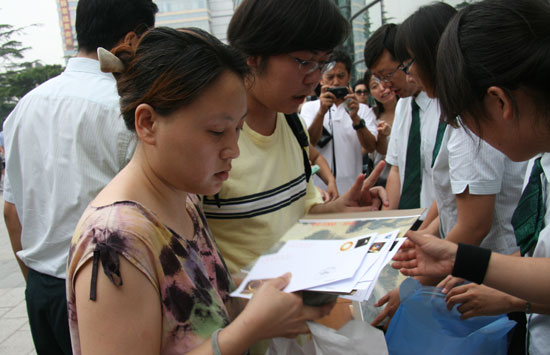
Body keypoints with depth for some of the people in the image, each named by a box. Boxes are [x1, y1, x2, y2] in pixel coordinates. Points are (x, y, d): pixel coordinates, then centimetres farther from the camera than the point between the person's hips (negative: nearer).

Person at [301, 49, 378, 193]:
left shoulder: (362, 109, 9)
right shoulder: (309, 107, 7)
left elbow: (371, 147, -4)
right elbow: (308, 144, -9)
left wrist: (355, 118, -21)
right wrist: (321, 112, -23)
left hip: (352, 189, 1)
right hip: (318, 189, -1)